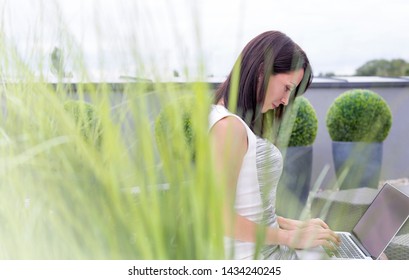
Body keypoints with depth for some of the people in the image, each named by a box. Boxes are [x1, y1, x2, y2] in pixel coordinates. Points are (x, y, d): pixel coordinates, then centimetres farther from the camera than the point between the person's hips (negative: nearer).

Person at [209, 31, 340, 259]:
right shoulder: (229, 126, -19)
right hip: (254, 256, -9)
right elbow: (219, 217, -23)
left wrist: (292, 225, 7)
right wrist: (290, 236, -14)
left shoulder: (239, 124, 11)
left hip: (264, 248, 9)